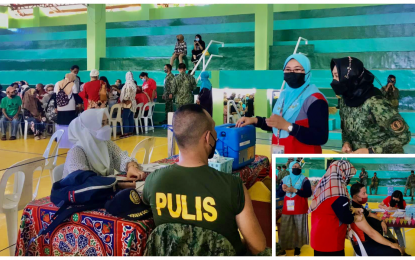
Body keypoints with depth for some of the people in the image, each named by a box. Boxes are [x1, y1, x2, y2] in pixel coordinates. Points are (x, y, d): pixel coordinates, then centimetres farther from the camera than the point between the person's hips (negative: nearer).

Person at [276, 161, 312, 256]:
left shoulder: (304, 180, 1)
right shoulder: (285, 179, 9)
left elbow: (308, 193, -12)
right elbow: (278, 194, 10)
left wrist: (294, 190, -18)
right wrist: (283, 190, -13)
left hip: (300, 210, -2)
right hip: (287, 210, 2)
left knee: (300, 229, 1)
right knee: (284, 230, 3)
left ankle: (297, 247, 14)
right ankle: (283, 248, 14)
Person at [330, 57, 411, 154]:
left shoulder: (374, 103, -25)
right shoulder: (345, 101, -5)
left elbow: (403, 135, -20)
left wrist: (371, 151, -23)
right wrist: (346, 142, -9)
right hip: (358, 155, 6)